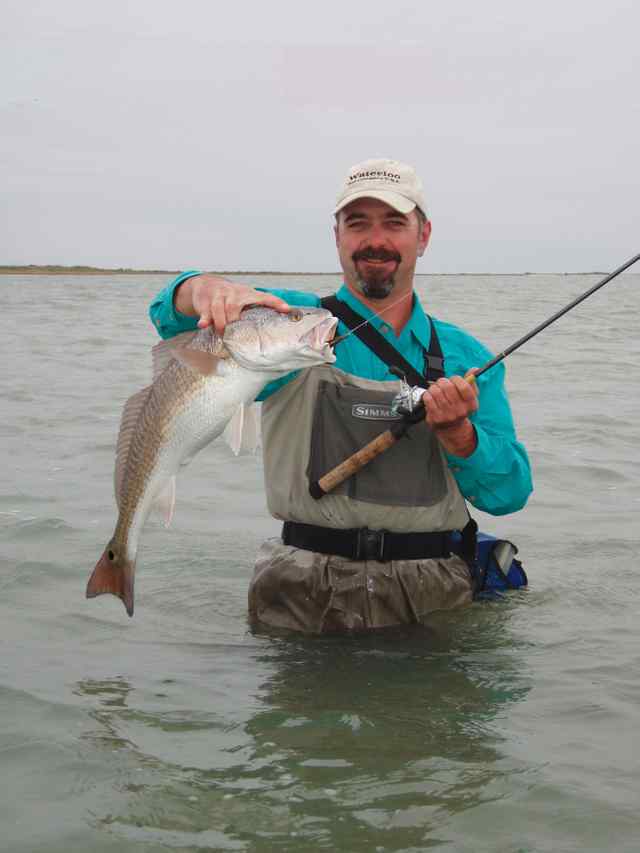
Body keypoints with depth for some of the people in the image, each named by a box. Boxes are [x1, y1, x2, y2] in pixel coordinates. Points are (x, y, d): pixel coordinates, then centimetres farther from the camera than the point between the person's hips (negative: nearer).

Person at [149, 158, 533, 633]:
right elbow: (173, 314, -10)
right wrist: (207, 290, -33)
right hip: (303, 600, -2)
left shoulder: (466, 357, 11)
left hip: (431, 598, 2)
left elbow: (509, 495, 6)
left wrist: (455, 433, -13)